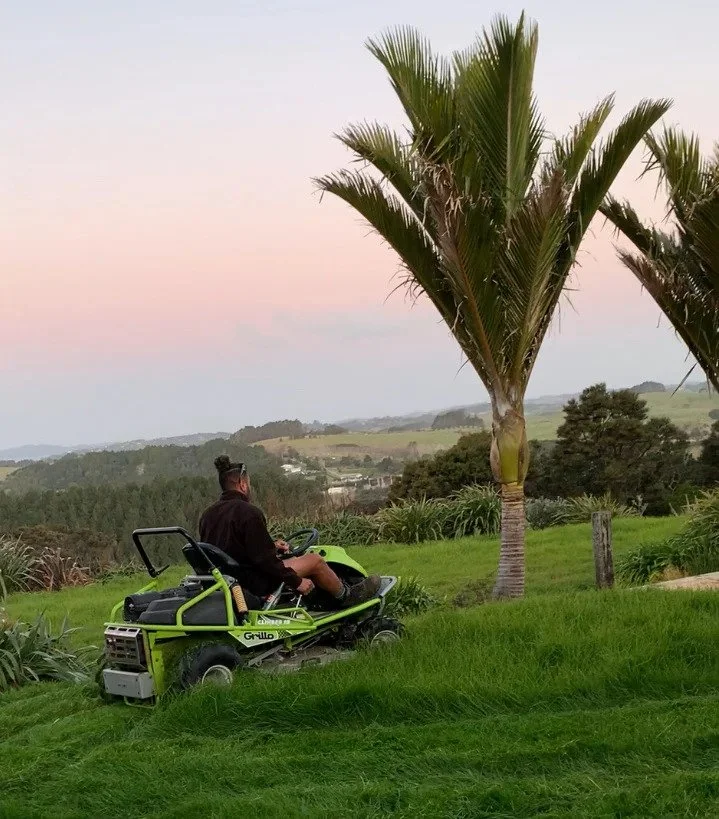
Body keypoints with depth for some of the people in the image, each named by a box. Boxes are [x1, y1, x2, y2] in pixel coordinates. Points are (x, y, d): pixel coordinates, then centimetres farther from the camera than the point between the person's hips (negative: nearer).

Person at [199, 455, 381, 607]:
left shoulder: (207, 514, 6)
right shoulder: (248, 513, -20)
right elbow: (264, 559, -21)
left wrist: (271, 546, 20)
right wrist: (296, 582, -10)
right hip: (254, 584, -9)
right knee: (314, 560, 2)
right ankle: (346, 596, 26)